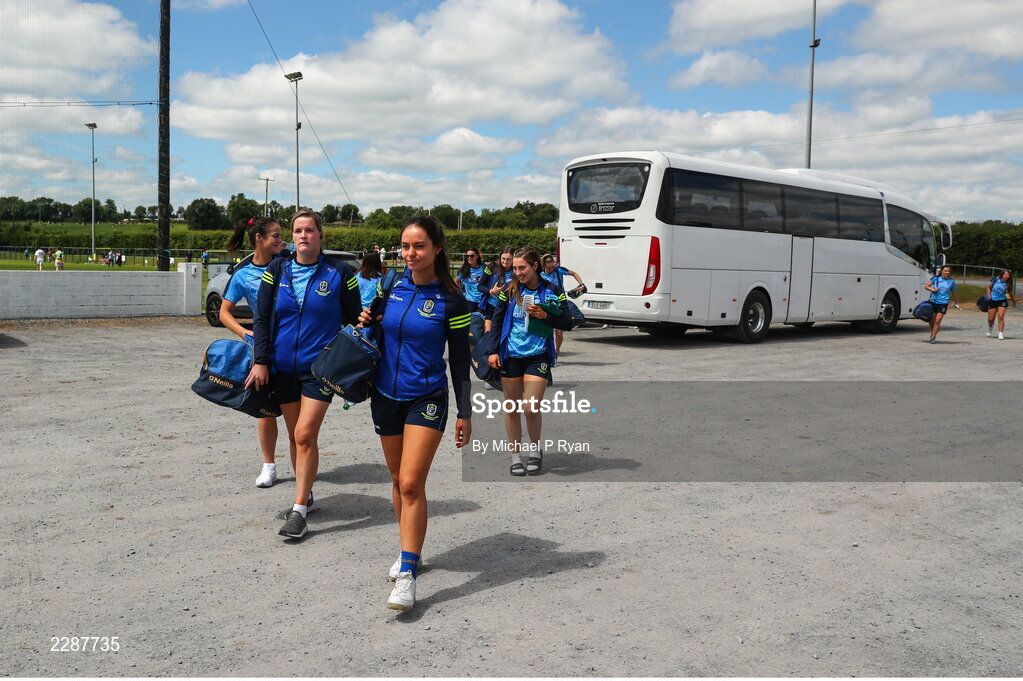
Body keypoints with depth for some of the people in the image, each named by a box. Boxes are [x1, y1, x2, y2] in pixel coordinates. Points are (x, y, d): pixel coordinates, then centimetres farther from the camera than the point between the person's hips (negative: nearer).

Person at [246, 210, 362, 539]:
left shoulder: (339, 273, -4)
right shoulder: (277, 270, 3)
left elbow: (354, 321, 3)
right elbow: (261, 318, 4)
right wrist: (261, 361, -3)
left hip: (320, 367, -4)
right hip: (283, 367, 4)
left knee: (305, 435, -11)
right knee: (295, 436, 13)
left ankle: (299, 510, -3)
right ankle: (305, 494, 30)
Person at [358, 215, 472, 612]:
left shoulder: (450, 300, -9)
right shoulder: (390, 286, 1)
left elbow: (460, 360, -4)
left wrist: (465, 413, -3)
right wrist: (366, 322, -5)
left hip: (427, 399, -5)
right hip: (386, 396, 5)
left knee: (411, 484, -13)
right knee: (398, 480, 15)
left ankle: (407, 575, -8)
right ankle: (409, 551, 32)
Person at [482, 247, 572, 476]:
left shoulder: (553, 291, -1)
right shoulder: (509, 291, 3)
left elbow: (567, 323, 0)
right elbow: (497, 321, 8)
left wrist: (546, 316, -16)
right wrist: (492, 350, -1)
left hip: (538, 356, -2)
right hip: (510, 356, 2)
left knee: (531, 408, -8)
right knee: (511, 407, 6)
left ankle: (535, 449, 18)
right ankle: (516, 455, 20)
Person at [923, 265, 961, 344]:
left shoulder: (951, 281, 7)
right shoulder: (936, 279, 4)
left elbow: (954, 293, 19)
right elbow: (926, 286, 7)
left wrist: (957, 303, 24)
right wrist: (932, 289, -10)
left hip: (943, 303, -1)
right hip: (933, 302, 1)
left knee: (937, 321, -12)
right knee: (932, 321, 6)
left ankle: (933, 337, -3)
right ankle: (934, 333, 33)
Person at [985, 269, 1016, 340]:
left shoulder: (1008, 284, -3)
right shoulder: (996, 279, -5)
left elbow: (1010, 293, 13)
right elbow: (989, 287, 8)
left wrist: (1014, 302, 16)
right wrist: (989, 296, 0)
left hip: (1002, 301, -1)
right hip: (993, 300, 1)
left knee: (1001, 317, -17)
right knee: (990, 319, 5)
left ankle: (1001, 334, -14)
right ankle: (990, 328, 39)